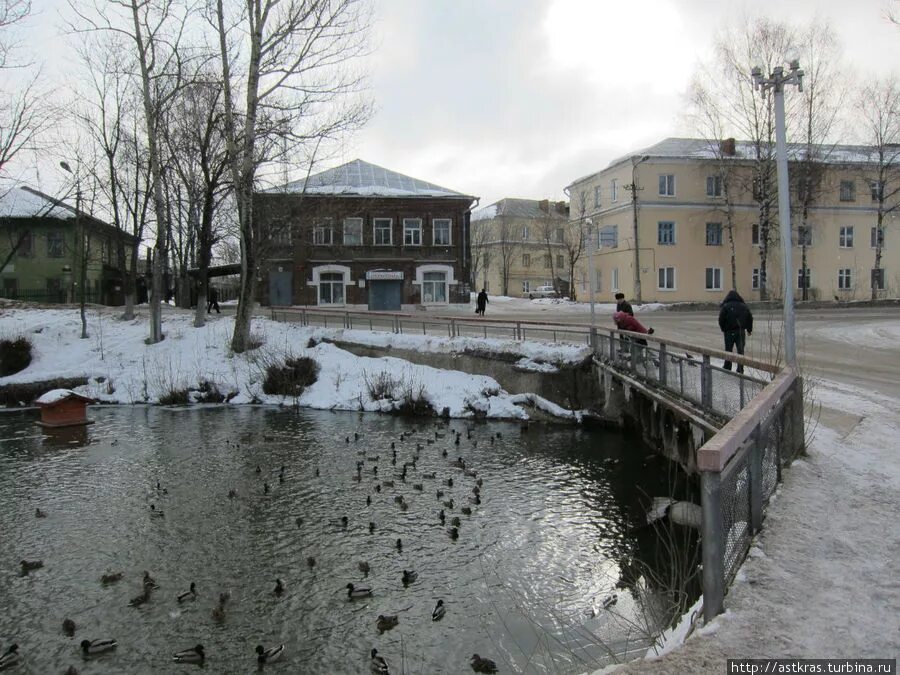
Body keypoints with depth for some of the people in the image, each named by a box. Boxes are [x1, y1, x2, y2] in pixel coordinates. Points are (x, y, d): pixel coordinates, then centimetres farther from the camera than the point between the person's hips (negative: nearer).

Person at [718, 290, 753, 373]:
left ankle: (727, 369, 14)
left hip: (729, 332, -2)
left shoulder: (725, 306, -5)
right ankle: (740, 370, 4)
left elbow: (721, 319, -9)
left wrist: (723, 329, 5)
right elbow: (750, 318, 9)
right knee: (740, 351, 6)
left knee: (728, 350, 8)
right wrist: (749, 329, 17)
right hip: (741, 331, 2)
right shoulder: (743, 306, 5)